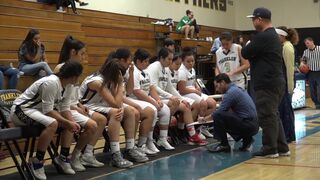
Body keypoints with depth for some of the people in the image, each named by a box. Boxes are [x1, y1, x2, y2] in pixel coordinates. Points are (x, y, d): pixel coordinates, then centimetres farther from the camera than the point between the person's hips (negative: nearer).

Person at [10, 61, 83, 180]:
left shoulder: (67, 85, 1)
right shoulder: (51, 83, -27)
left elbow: (64, 108, 3)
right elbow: (48, 110, -27)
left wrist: (72, 122, -14)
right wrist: (68, 123, -24)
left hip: (39, 110, 10)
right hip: (21, 110, -10)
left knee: (69, 122, 2)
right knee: (52, 123, -34)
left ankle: (63, 157, 10)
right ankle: (37, 161, -22)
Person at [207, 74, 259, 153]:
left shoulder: (231, 92, -12)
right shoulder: (237, 89, 17)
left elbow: (218, 113, -11)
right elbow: (231, 110, 25)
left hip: (248, 126, -10)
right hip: (253, 126, 10)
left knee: (217, 116, -18)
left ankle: (224, 145, -6)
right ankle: (247, 139, 15)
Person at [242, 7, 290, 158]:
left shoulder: (262, 37, -15)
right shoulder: (273, 35, 19)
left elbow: (245, 54, -12)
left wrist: (248, 46, 6)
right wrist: (253, 50, 8)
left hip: (266, 83, -10)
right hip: (275, 81, 10)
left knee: (267, 116, -5)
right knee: (273, 115, 14)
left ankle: (270, 149, 0)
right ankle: (281, 147, 18)